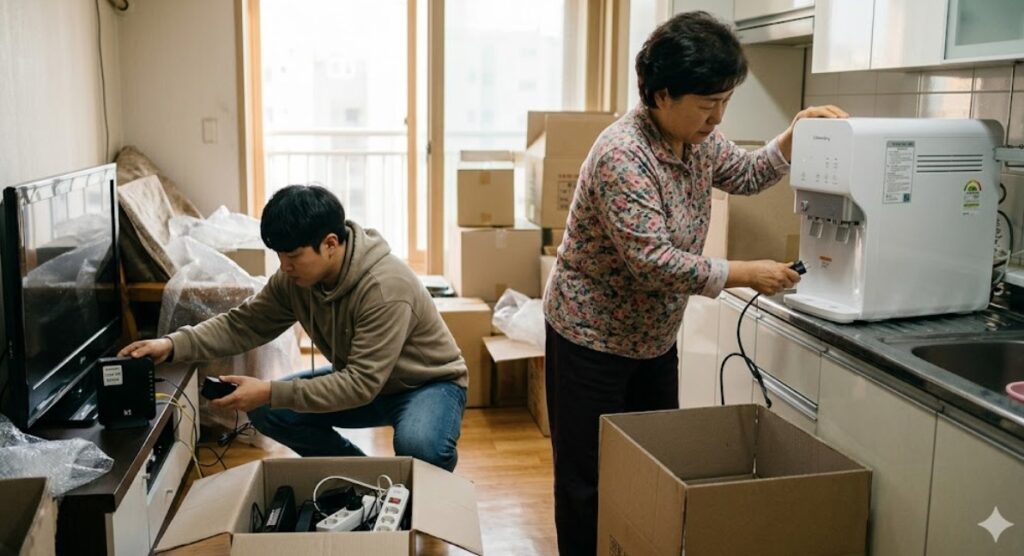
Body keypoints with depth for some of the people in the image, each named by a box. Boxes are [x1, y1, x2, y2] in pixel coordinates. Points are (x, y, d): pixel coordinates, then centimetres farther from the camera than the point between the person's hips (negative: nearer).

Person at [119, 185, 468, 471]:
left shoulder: (385, 287, -35)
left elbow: (361, 385, -36)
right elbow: (244, 323, -5)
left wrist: (272, 393, -37)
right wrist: (174, 344, -21)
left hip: (428, 382, -7)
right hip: (362, 379, 7)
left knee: (418, 445, -38)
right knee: (266, 411, -7)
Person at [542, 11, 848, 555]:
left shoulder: (697, 138, -1)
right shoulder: (622, 156, -27)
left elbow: (746, 174, 18)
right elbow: (654, 261, -30)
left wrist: (795, 134, 2)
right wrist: (746, 274, -24)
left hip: (655, 335, 8)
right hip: (592, 336, -8)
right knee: (590, 480, 4)